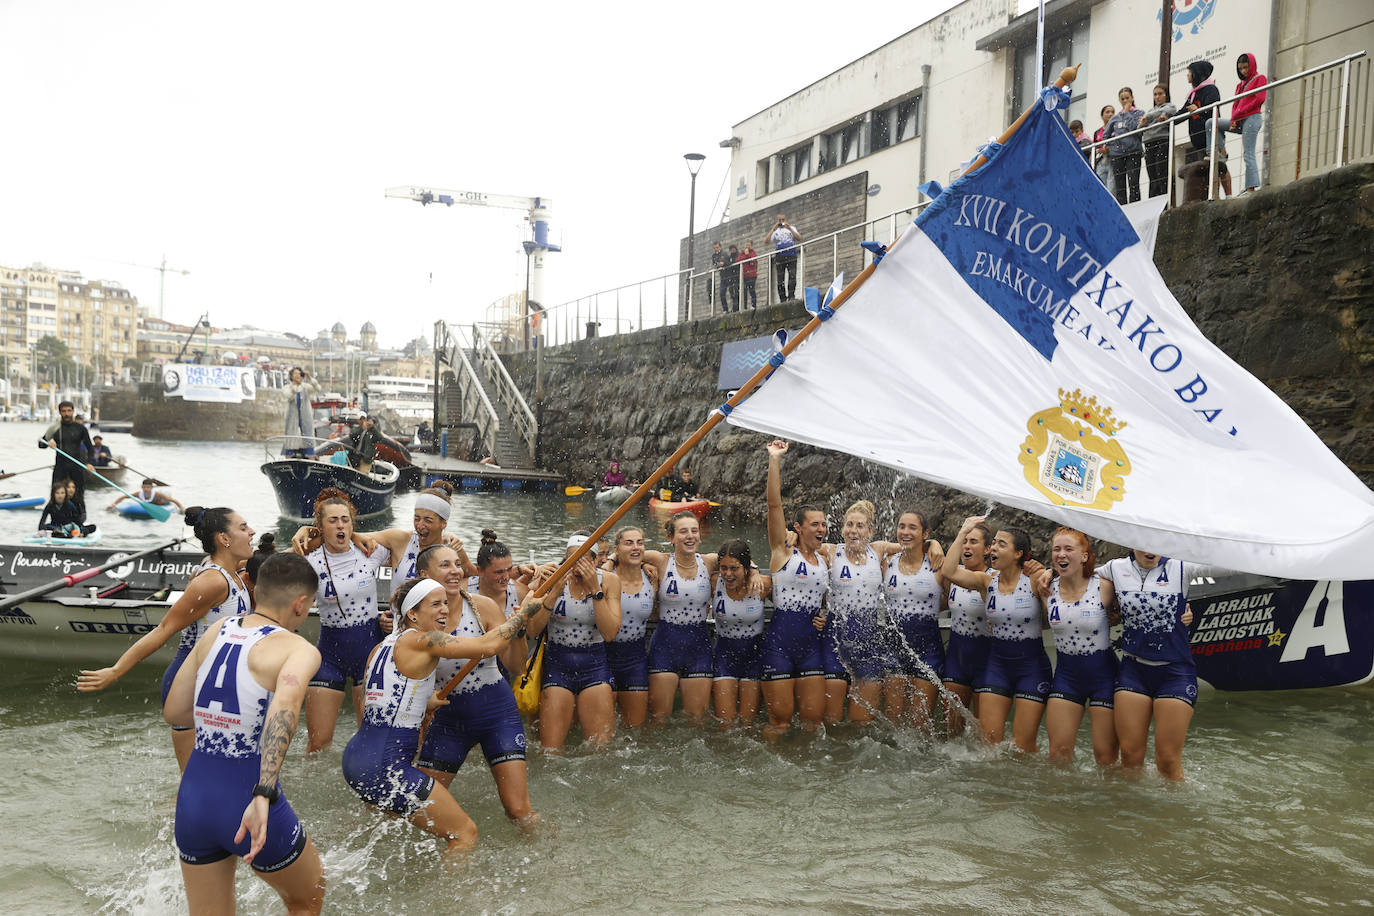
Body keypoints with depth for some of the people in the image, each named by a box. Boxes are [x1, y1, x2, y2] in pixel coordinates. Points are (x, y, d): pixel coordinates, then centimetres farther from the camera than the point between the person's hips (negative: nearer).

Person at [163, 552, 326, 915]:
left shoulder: (216, 631, 7)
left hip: (193, 801, 5)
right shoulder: (299, 650, -11)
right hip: (249, 805, -5)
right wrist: (263, 796, -39)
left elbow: (173, 712, 14)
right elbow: (285, 704, -32)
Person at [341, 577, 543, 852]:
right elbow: (488, 646, -20)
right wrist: (526, 609, -7)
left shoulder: (380, 648, 13)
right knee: (466, 834, -2)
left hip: (355, 757, 10)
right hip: (386, 765, -10)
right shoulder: (420, 641, -12)